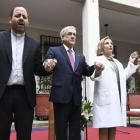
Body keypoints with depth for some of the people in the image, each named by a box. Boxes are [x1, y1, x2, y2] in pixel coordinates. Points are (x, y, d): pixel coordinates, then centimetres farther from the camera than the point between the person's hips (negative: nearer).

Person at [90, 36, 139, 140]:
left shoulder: (117, 62, 23)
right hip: (105, 97, -6)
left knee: (113, 125, 10)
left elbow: (123, 77, 19)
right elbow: (94, 77, -7)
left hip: (117, 97, 6)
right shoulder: (98, 60, 3)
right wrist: (97, 71, -29)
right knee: (104, 126, -5)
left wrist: (131, 64, 20)